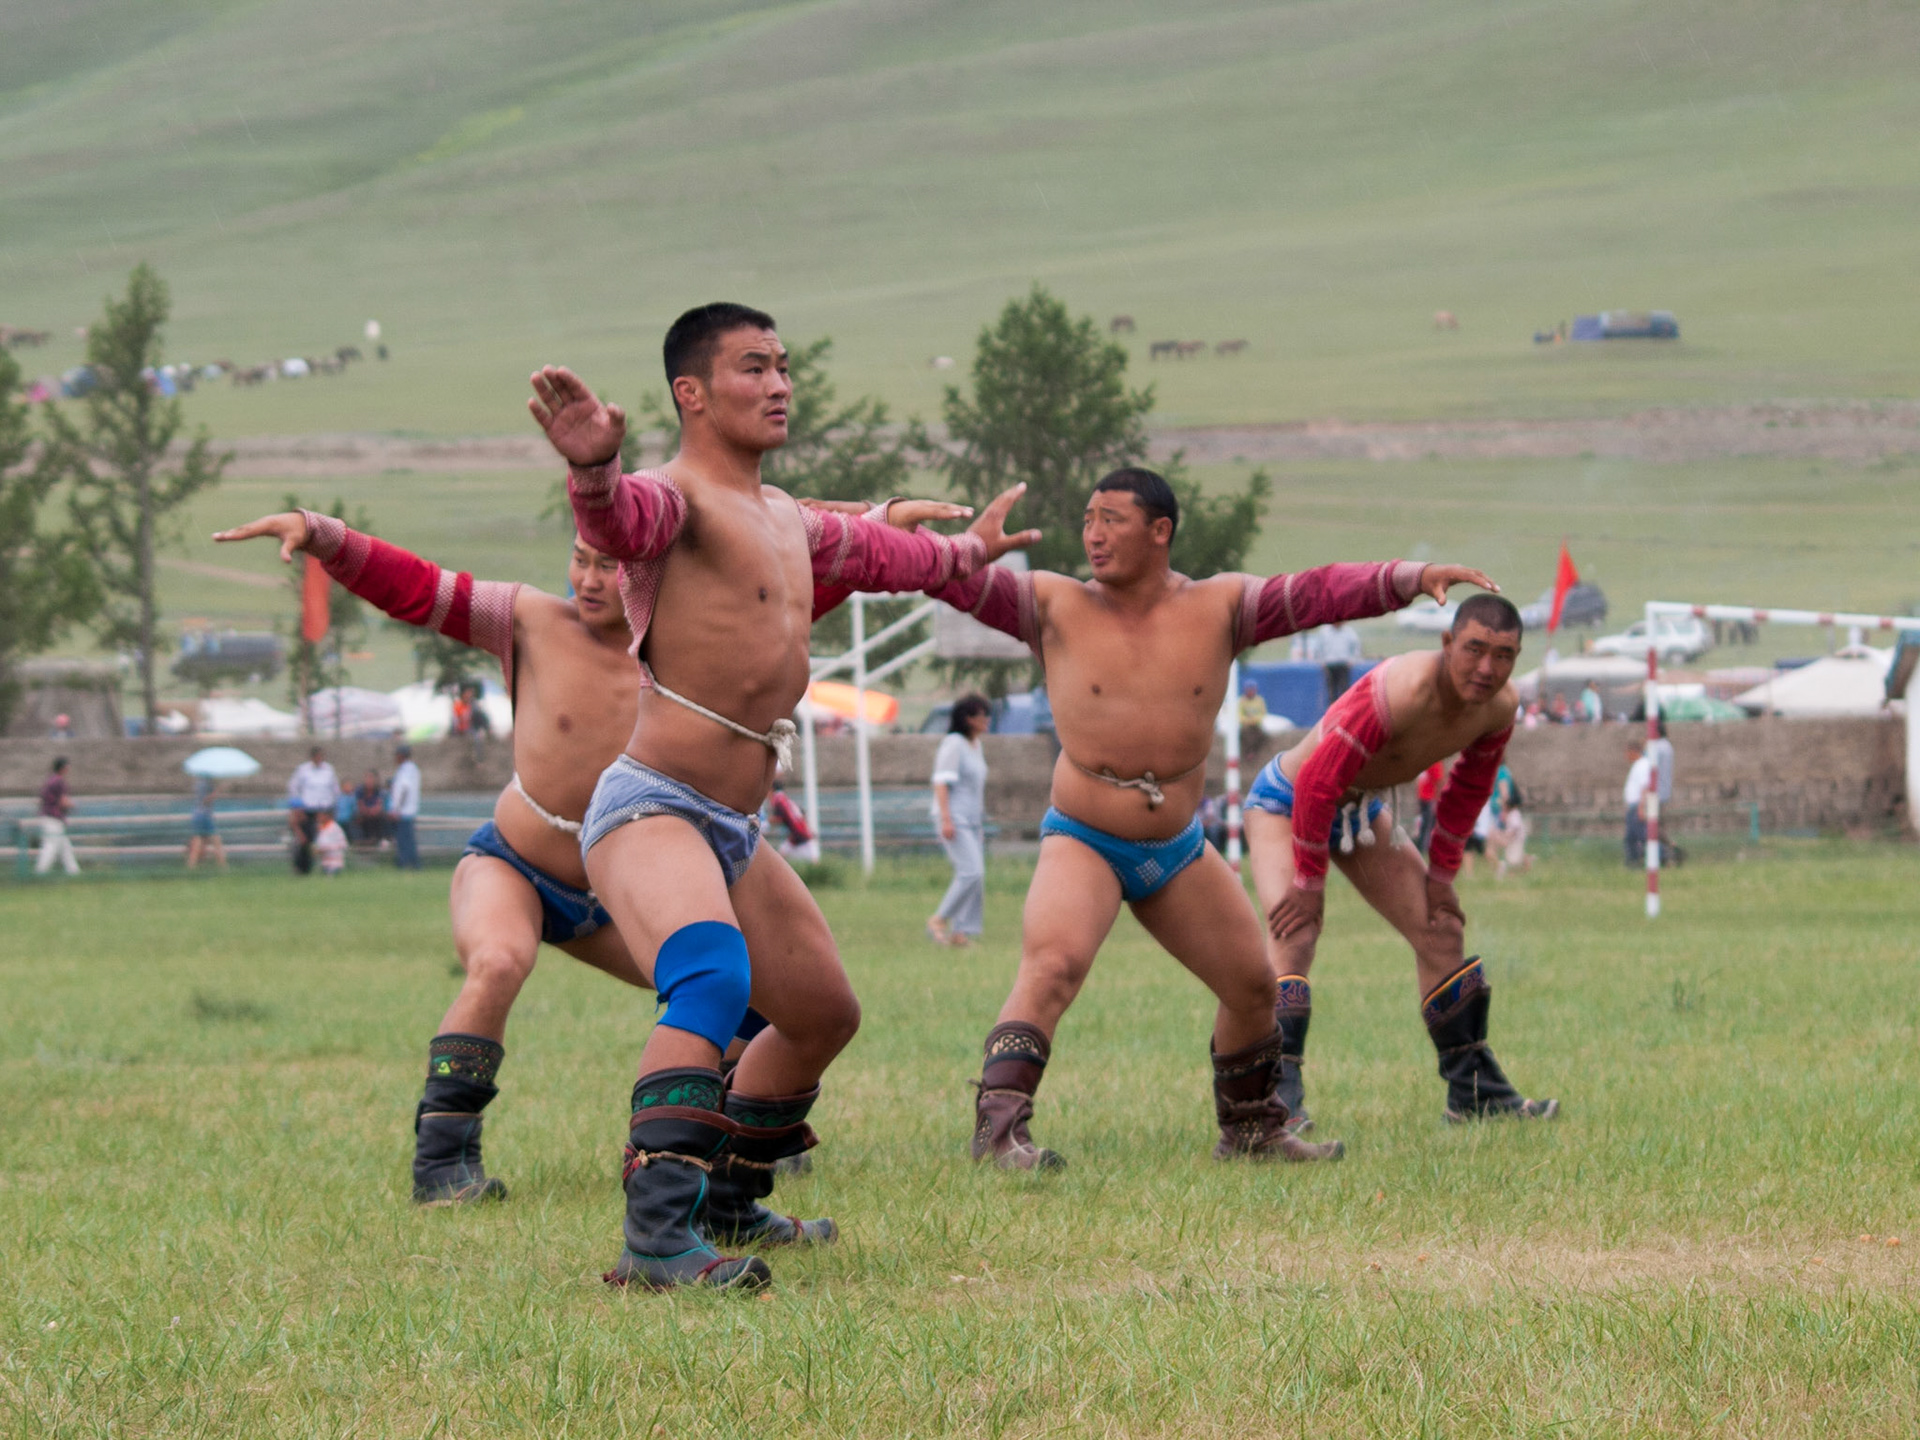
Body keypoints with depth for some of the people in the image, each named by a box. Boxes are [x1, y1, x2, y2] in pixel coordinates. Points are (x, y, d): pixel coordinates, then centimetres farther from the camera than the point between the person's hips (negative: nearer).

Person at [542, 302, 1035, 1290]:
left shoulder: (789, 522, 19)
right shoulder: (677, 496, -11)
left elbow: (871, 549, 41)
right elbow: (625, 520, -36)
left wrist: (966, 553, 59)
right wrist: (595, 472, -60)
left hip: (735, 834, 10)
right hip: (651, 809, -10)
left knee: (823, 1014, 23)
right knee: (712, 984, -35)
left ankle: (727, 1201, 41)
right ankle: (656, 1237, -45)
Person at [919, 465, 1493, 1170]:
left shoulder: (1219, 606, -3)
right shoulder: (1057, 607, -7)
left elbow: (1316, 592, -10)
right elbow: (967, 582, -16)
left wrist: (1411, 578, -22)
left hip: (1179, 849, 4)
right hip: (1083, 844, -4)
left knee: (1252, 985, 12)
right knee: (1051, 966, -29)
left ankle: (1251, 1131, 33)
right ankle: (999, 1127, -34)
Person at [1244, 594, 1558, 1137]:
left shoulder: (1500, 706, -14)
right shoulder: (1401, 692, -39)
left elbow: (1468, 789, 6)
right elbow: (1319, 780, -34)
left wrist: (1441, 873, 7)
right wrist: (1309, 881, -26)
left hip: (1361, 809, 8)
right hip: (1286, 801, -8)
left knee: (1441, 932, 7)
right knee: (1293, 931, -26)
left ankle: (1474, 1091, 17)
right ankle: (1279, 1096, -26)